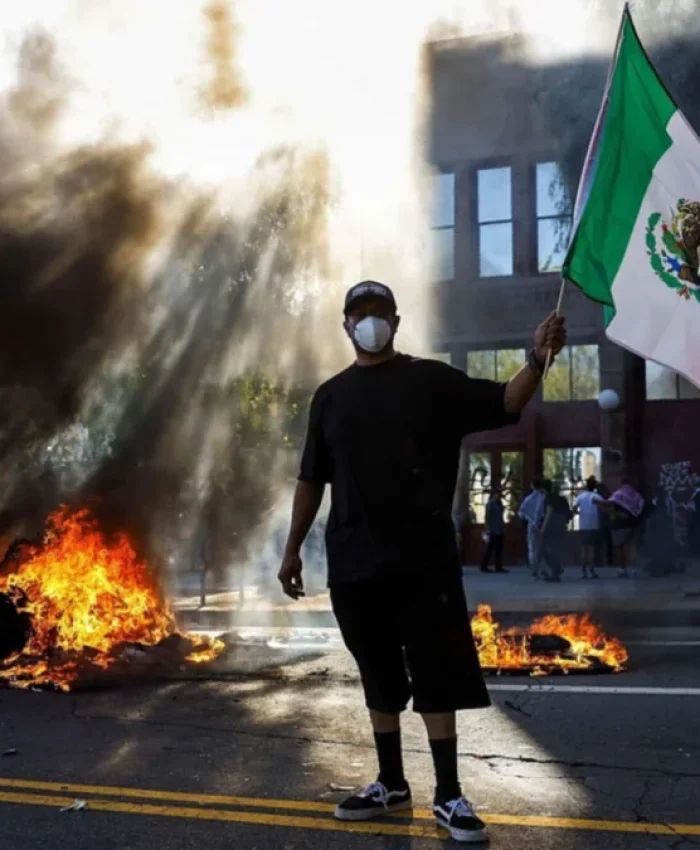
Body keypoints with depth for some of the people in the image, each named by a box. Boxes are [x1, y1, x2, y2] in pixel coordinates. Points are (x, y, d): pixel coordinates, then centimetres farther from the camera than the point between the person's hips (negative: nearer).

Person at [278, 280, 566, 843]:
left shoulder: (431, 380, 3)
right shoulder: (331, 396, 11)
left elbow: (506, 403, -6)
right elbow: (312, 479, 13)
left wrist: (538, 359, -24)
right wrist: (293, 549, 11)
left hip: (424, 561, -3)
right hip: (354, 564, 3)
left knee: (437, 676, 1)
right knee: (380, 679, 13)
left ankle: (448, 795, 11)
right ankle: (391, 784, 26)